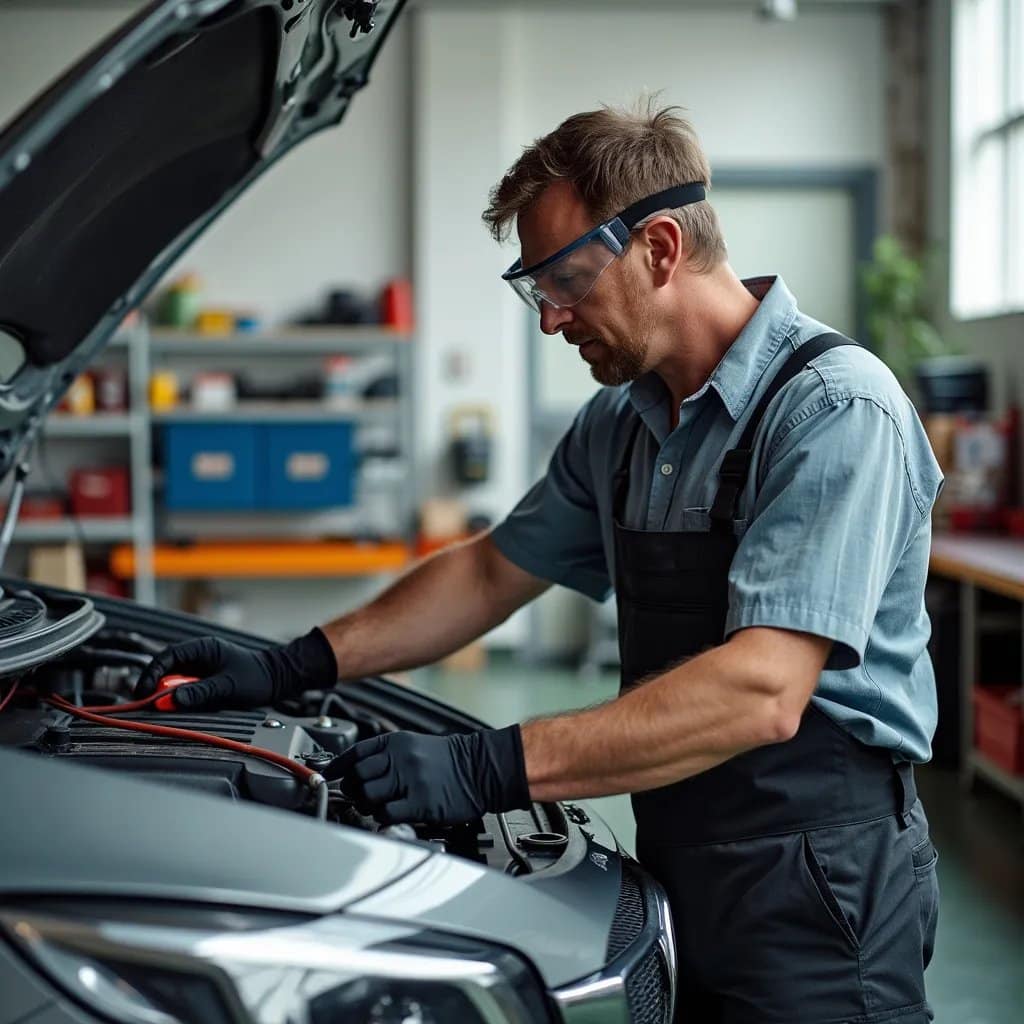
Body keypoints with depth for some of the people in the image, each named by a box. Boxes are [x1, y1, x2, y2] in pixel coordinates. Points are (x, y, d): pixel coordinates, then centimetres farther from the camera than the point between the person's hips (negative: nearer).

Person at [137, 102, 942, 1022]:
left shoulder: (835, 409, -20)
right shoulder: (621, 422, 8)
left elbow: (761, 694, -29)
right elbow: (493, 573, 19)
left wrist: (493, 770, -30)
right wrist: (294, 668, 11)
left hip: (815, 907, -7)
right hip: (690, 876, 7)